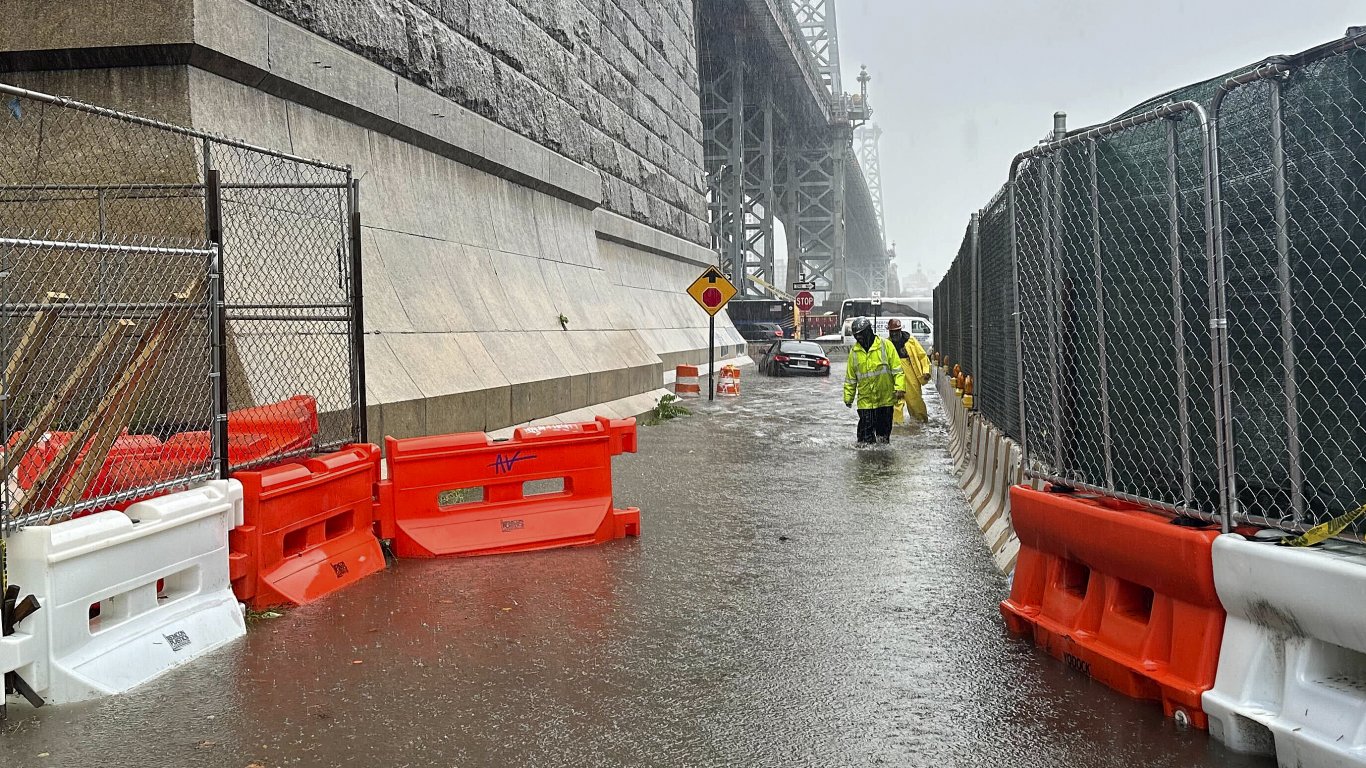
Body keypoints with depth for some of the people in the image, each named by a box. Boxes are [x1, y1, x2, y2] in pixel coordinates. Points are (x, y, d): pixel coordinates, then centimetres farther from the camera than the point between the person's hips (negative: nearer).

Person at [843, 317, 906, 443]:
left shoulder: (885, 345, -3)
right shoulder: (854, 351, 6)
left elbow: (897, 369, -3)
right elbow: (850, 378, 12)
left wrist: (900, 388, -12)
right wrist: (848, 397, 11)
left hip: (885, 399, -1)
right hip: (865, 400, 1)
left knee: (884, 429, 10)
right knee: (866, 433, -3)